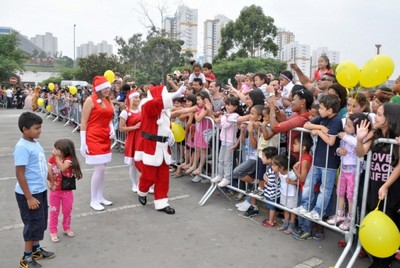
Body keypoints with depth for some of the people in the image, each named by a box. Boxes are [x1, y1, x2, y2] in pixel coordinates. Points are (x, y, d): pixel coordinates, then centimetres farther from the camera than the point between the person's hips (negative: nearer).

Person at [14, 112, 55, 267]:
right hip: (29, 194, -8)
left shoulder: (35, 143, 4)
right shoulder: (22, 147, -22)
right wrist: (29, 197, -22)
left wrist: (51, 180, 25)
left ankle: (36, 249, 38)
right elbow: (20, 174, -23)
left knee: (40, 222, 20)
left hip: (41, 190, 8)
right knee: (33, 224, 4)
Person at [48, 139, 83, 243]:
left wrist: (57, 157, -28)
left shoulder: (68, 159, -15)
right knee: (54, 212, 10)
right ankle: (53, 232, 22)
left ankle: (67, 228, 34)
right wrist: (50, 183, -20)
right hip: (54, 191, 2)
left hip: (67, 191, -1)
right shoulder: (52, 158, -6)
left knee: (67, 211, 14)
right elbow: (49, 172, -7)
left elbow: (62, 168, -32)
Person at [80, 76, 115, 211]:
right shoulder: (90, 100, -9)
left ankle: (100, 196, 24)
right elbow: (83, 122, -11)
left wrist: (112, 128, 1)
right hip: (93, 138, -7)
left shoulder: (108, 100, 11)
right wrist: (83, 143, -15)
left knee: (102, 168, 12)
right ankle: (93, 200, 6)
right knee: (100, 168, -8)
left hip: (105, 138, 7)